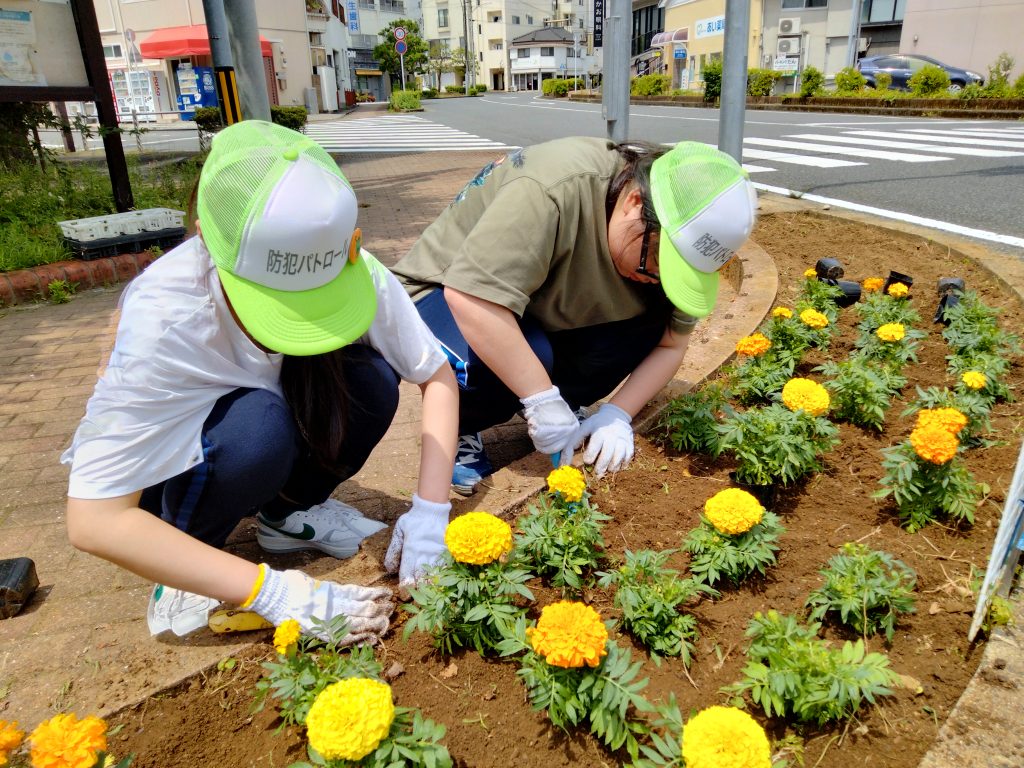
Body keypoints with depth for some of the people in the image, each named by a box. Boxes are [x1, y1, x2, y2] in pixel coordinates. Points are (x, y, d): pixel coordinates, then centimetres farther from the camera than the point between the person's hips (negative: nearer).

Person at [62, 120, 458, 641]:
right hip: (166, 460, -3)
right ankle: (184, 571, -6)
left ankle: (289, 512, 1)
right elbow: (94, 520, -34)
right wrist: (272, 592, -37)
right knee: (257, 427, -36)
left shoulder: (354, 273, -27)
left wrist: (430, 510, -27)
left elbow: (437, 375, -15)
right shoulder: (164, 315, -36)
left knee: (370, 382, -25)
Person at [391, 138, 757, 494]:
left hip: (543, 312, 5)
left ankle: (561, 411, 1)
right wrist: (544, 400, -40)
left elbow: (671, 343, -8)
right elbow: (469, 298, -43)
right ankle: (459, 428, -5)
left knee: (652, 321, -18)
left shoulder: (667, 236, -15)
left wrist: (617, 414, -22)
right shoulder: (551, 192, -36)